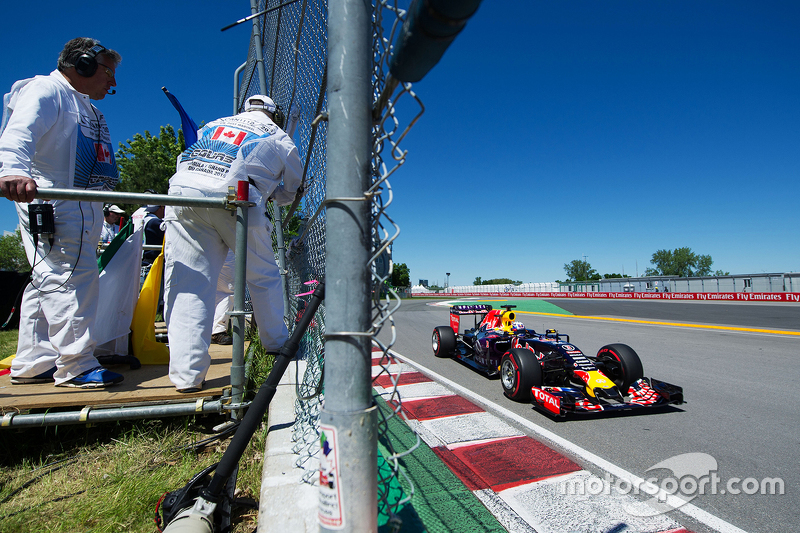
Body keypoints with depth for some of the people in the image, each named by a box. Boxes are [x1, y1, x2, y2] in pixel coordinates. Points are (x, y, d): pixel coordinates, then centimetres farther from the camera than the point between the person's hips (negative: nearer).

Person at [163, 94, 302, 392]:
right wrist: (271, 194, 47)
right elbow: (292, 190, 28)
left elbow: (183, 161, 34)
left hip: (183, 189, 3)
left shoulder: (213, 125, 31)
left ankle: (187, 374, -4)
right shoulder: (280, 139, 23)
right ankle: (276, 343, 27)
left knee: (186, 281, 1)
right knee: (263, 276, 14)